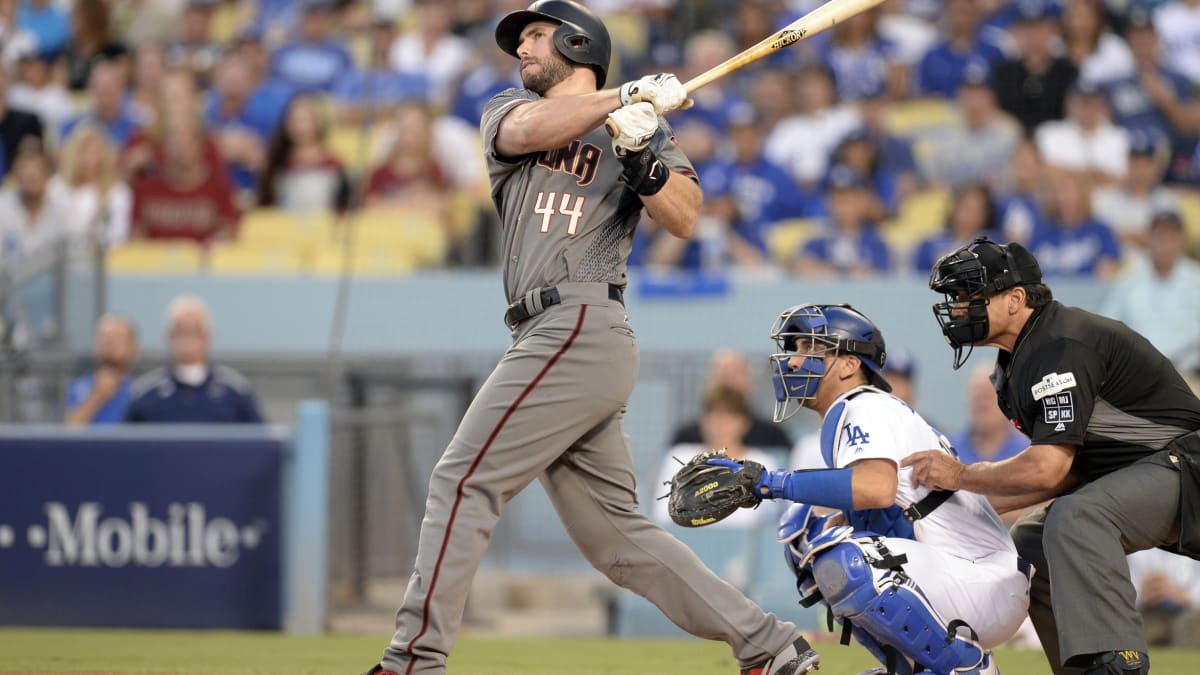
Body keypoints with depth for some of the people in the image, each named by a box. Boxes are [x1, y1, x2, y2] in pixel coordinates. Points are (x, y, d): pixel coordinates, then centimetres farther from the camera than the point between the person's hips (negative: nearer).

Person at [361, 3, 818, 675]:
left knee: (463, 481, -12)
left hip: (583, 332, -7)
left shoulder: (642, 124, 7)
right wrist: (625, 97, -11)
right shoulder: (509, 110, 22)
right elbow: (527, 131, -3)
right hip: (554, 337, 7)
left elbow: (683, 217, -7)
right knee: (614, 534, 5)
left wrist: (641, 156, -25)